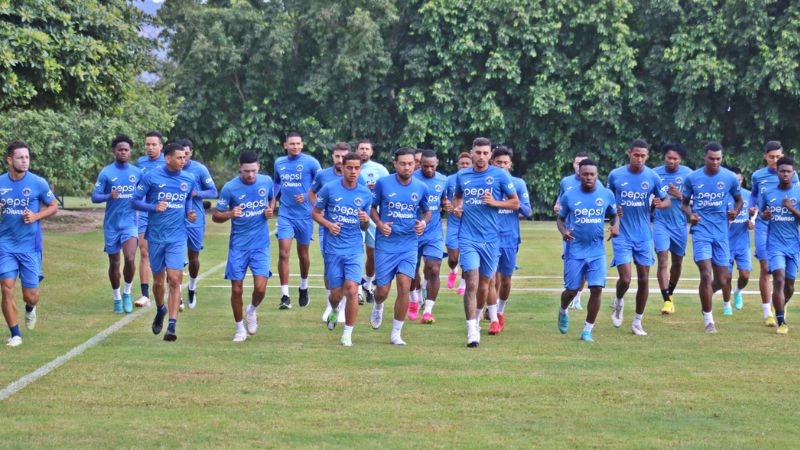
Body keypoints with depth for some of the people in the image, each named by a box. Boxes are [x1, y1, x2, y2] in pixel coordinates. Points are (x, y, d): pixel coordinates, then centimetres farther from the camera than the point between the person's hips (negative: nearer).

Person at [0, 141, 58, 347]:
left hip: (30, 246, -1)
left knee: (30, 296, 1)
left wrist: (36, 216, -13)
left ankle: (30, 309, 39)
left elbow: (54, 207, 4)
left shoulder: (38, 183, -6)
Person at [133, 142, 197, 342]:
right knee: (158, 281, 10)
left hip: (177, 237, 0)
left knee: (174, 279, -13)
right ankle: (160, 310, 41)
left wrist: (190, 213, 1)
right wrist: (154, 207, -19)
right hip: (156, 236, 0)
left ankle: (172, 325, -13)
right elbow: (136, 201, -2)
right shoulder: (151, 176, -6)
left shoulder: (189, 179, 3)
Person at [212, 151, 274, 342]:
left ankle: (252, 310, 25)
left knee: (260, 288, -10)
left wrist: (270, 211, -2)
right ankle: (240, 328, 21)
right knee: (237, 289, 1)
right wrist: (230, 214, -26)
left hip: (260, 244, 1)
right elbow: (216, 216, -5)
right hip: (238, 245, -1)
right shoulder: (230, 188, -11)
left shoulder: (267, 181, -2)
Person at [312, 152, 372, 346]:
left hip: (355, 249, 1)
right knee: (336, 293, 6)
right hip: (332, 249, -1)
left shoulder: (366, 194, 4)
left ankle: (348, 334, -1)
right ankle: (334, 311, 43)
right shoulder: (329, 189, -3)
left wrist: (365, 220, -10)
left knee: (352, 290, -14)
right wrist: (328, 225, -12)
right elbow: (315, 213, 7)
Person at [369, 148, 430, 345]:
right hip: (385, 245, -1)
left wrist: (423, 222, -7)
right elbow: (372, 207, 7)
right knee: (383, 290, 2)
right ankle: (378, 307, 41)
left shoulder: (421, 188, 0)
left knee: (404, 287, -12)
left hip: (409, 245, 1)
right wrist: (380, 224, -12)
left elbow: (427, 211, 15)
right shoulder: (383, 184, -5)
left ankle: (396, 333, 1)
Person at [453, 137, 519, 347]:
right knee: (472, 283, -13)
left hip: (490, 239, 0)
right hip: (468, 237, 0)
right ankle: (472, 332, -14)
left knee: (483, 285, 11)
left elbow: (515, 203, 4)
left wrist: (495, 202, -12)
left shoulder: (500, 175, -1)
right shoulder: (462, 175, 7)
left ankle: (475, 319, 37)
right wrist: (456, 207, 5)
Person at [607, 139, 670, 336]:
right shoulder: (615, 175, -3)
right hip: (622, 235, -2)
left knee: (643, 279, 3)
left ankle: (637, 322, 18)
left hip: (644, 236, 2)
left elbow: (667, 201, 6)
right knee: (625, 278, -12)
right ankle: (618, 302, 22)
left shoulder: (652, 177, -2)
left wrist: (661, 204, -18)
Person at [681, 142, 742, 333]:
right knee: (706, 274, -13)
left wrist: (735, 212, -7)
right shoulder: (692, 178, -2)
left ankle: (705, 295, 40)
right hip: (701, 231, -2)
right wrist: (690, 215, -11)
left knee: (721, 281, 5)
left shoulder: (730, 178, -1)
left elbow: (738, 200, 15)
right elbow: (685, 203, 10)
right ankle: (708, 319, 0)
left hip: (721, 232, 2)